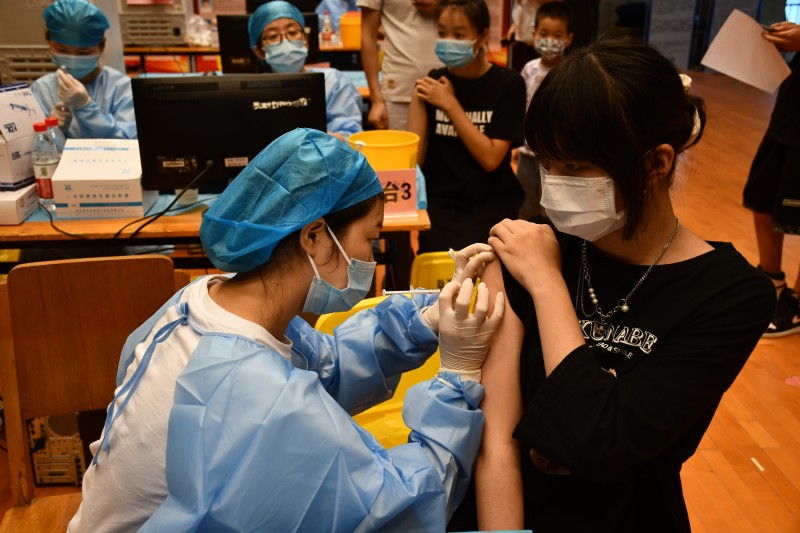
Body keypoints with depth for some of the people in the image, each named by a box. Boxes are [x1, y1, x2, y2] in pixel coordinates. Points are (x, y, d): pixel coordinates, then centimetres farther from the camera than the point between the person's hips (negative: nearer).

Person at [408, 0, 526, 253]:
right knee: (440, 256, -26)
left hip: (492, 202, -1)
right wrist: (417, 99, -11)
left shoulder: (508, 83, -3)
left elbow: (490, 159, -12)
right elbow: (413, 161, -1)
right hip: (439, 200, 2)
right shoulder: (432, 82, 4)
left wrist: (450, 104, -13)